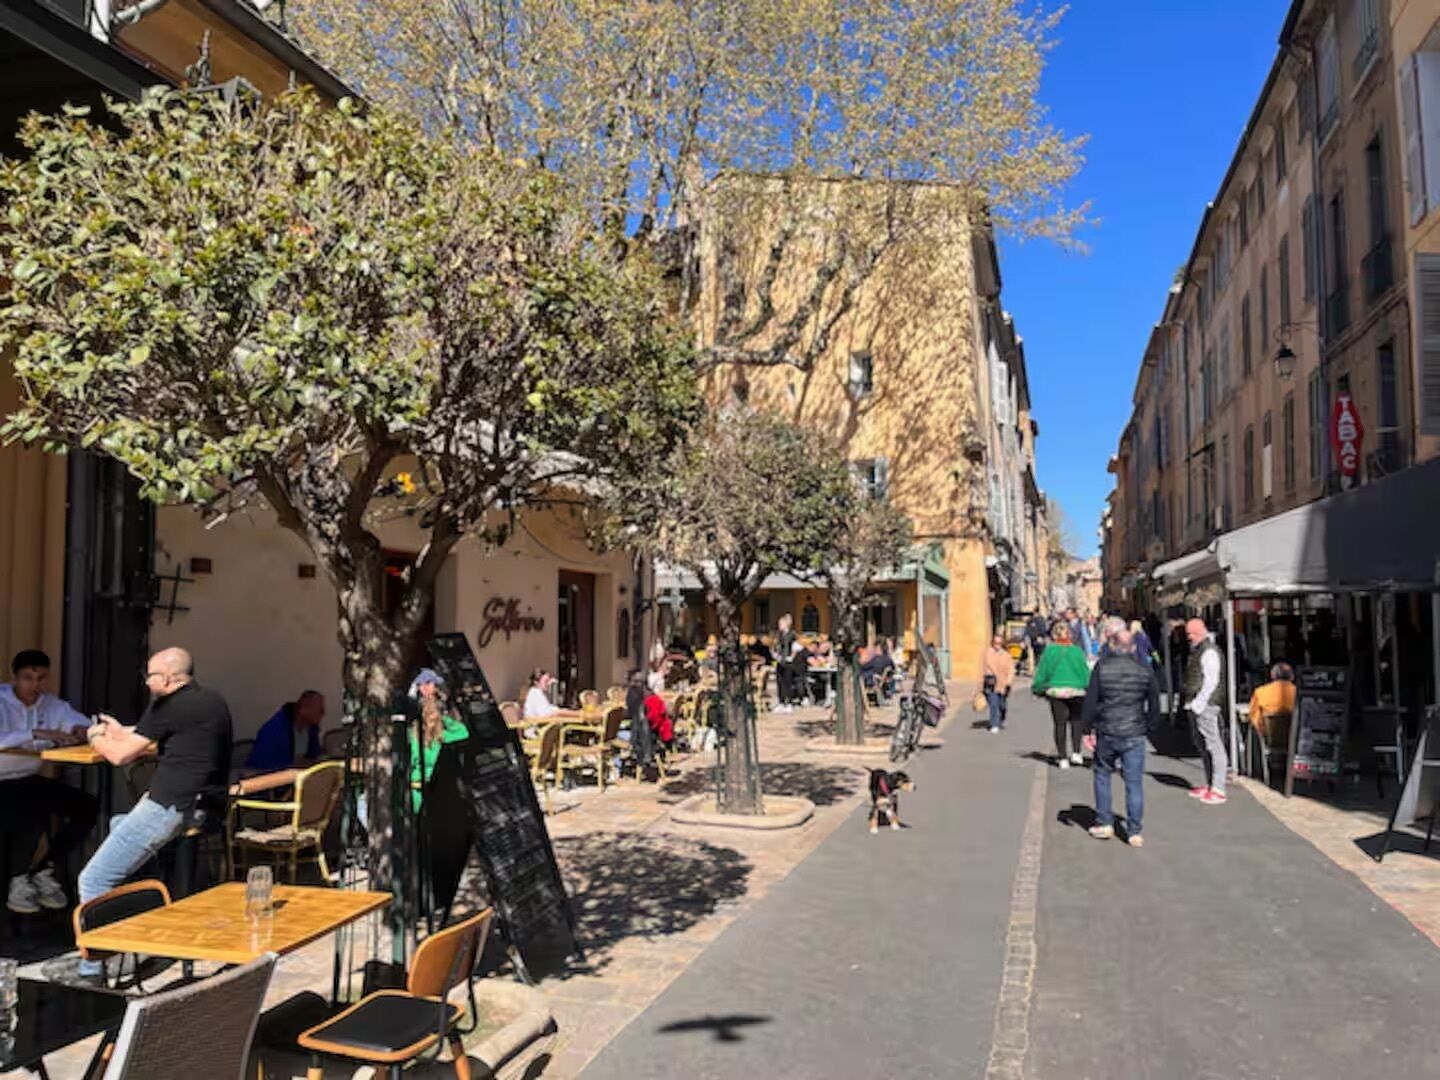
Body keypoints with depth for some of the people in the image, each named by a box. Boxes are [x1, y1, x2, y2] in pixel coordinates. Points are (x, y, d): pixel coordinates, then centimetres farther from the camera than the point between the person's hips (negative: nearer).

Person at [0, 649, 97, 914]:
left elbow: (85, 725, 5)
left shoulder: (52, 704, 4)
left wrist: (80, 731, -18)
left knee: (87, 808, -8)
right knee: (32, 820, -31)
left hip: (29, 780, 7)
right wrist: (37, 734, -38)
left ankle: (44, 872, 7)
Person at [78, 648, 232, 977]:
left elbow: (120, 755, -6)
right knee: (118, 824, 32)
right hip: (207, 807, 10)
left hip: (171, 808, -10)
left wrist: (96, 738, 15)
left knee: (93, 880, -2)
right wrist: (121, 732, 36)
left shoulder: (168, 706, -10)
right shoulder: (214, 702, 15)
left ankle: (92, 968, -3)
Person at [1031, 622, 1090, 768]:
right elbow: (1085, 673, 4)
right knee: (1076, 721, 16)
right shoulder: (1077, 651, -1)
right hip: (1076, 691, 1)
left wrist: (1037, 688, 15)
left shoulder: (1050, 650, -3)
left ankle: (1062, 758, 4)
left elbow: (1042, 671, 3)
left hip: (1056, 691, 0)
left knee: (1060, 724, 4)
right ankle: (1076, 753, 6)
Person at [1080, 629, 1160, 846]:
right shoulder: (1145, 670, 3)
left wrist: (1087, 730, -1)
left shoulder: (1102, 667, -3)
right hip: (1134, 735, 1)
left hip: (1106, 733, -1)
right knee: (1134, 782, 4)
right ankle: (1135, 832, 5)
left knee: (1102, 775, 16)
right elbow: (1154, 704, 6)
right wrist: (1148, 729, 15)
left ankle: (1104, 824, 18)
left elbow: (1090, 702, -6)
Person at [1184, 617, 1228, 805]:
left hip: (1206, 705, -10)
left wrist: (1198, 703, -18)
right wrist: (1191, 702, 15)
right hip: (1197, 705, 10)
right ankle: (1209, 784, 23)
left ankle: (1218, 789, -4)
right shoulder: (1197, 650, 18)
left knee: (1213, 745, -6)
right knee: (1204, 747, 15)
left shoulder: (1210, 651, -12)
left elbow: (1210, 681, -17)